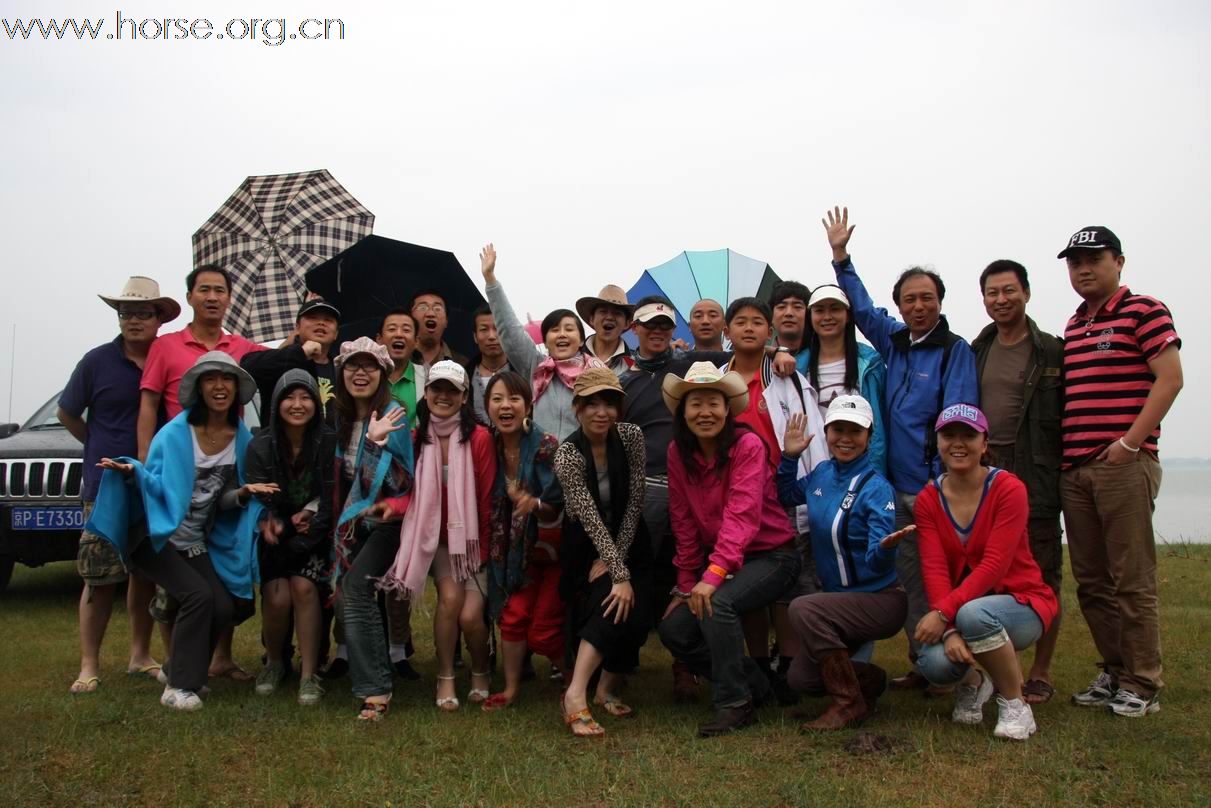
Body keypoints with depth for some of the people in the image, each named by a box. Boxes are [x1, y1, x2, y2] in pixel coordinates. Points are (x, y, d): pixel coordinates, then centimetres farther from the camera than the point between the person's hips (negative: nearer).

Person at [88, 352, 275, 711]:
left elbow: (222, 500, 6)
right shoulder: (175, 432, -12)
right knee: (198, 594, -23)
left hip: (197, 542, 5)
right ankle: (179, 686, -9)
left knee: (225, 607, -9)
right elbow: (158, 486, -13)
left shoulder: (241, 437, 1)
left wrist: (244, 493, -14)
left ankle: (177, 668, 18)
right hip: (156, 535, -5)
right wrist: (133, 471, -31)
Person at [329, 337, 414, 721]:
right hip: (355, 520, 7)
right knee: (345, 596, -2)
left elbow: (399, 478, -19)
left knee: (354, 589, -22)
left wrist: (377, 441, -30)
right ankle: (376, 685, 13)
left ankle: (373, 689, -19)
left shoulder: (393, 415, -11)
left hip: (387, 520, -6)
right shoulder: (341, 417, 7)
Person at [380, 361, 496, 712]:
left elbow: (488, 500, -9)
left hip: (473, 539, -2)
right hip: (437, 538, 2)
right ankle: (445, 677, 1)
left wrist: (483, 550, -7)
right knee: (450, 597, -21)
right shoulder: (417, 437, 0)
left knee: (470, 615, -14)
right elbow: (413, 493, 2)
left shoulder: (479, 438, -12)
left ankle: (481, 672, 19)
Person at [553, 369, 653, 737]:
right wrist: (619, 576, -31)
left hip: (627, 540, 3)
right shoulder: (568, 454, -22)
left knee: (635, 613, -14)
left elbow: (634, 503, -12)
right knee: (611, 605, -25)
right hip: (586, 547, -3)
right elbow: (591, 520, -27)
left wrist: (615, 560, -16)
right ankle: (576, 696, -26)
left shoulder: (631, 436, -13)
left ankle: (608, 689, 5)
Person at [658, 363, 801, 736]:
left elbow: (742, 516, -27)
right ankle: (756, 685, 12)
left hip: (770, 555, -6)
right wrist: (687, 584, -1)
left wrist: (713, 575, -37)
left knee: (718, 604, -31)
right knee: (673, 629, -7)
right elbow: (684, 523, 2)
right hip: (719, 560, 6)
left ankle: (734, 704, -12)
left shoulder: (748, 446, -17)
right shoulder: (678, 453, -1)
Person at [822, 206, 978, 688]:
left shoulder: (955, 350, -5)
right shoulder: (894, 342, 12)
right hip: (898, 486, 6)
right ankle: (920, 664, 19)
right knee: (909, 579, 10)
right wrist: (840, 256, 22)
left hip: (937, 486, -6)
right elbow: (862, 308, 25)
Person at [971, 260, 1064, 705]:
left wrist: (1060, 470, -7)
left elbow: (1068, 414, -1)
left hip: (1035, 480, -4)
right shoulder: (975, 352, 12)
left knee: (1041, 577, 2)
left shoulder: (1052, 351, 0)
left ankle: (1041, 674, 11)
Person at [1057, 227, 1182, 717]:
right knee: (1091, 583, 10)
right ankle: (1115, 673, 21)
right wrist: (1063, 454, 12)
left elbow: (1169, 378, -10)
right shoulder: (1073, 327, 19)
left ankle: (1142, 686, 6)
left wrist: (1130, 442, -15)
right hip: (1074, 469, 7)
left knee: (1132, 581, -3)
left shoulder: (1144, 311, -2)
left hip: (1123, 464, -7)